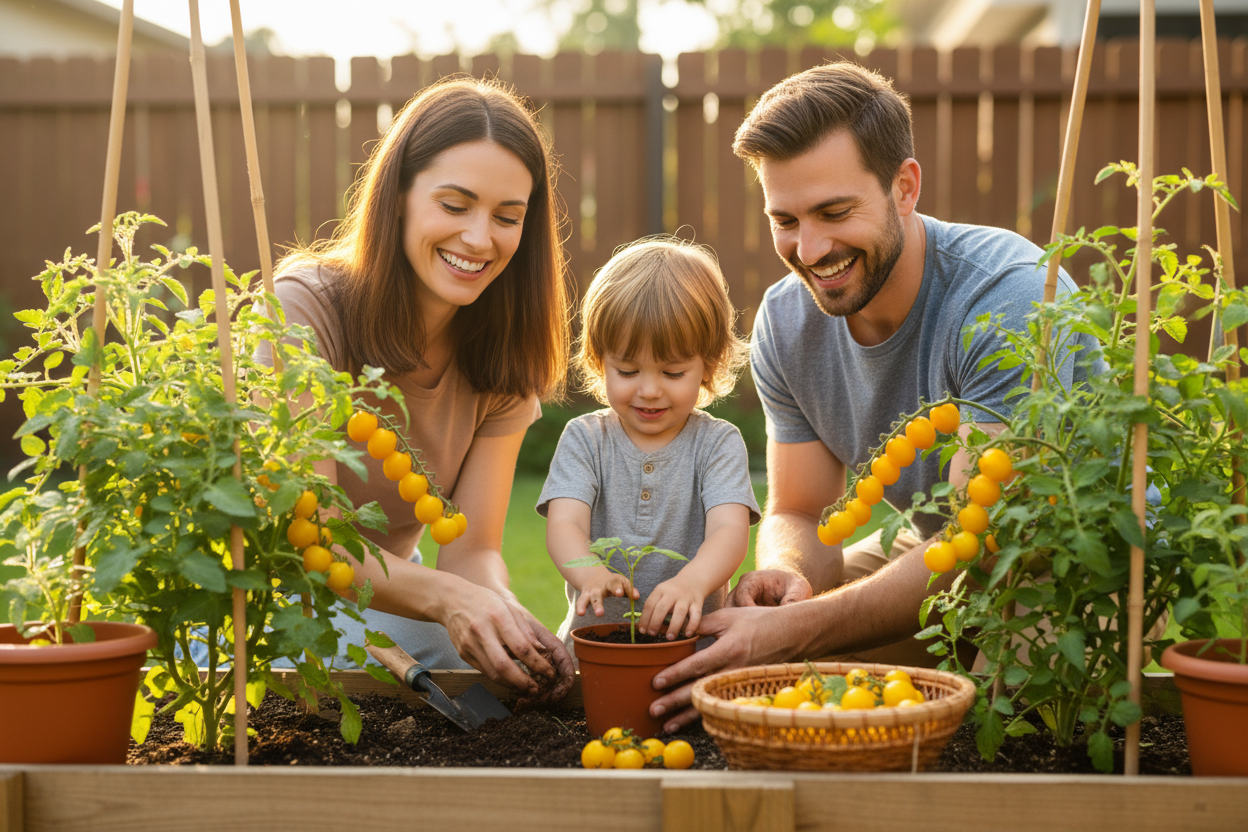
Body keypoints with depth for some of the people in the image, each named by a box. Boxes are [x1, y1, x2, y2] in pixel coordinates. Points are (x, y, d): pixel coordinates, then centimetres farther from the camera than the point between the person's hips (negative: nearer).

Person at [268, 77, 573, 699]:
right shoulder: (306, 309, -23)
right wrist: (446, 598, -48)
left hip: (388, 593, 5)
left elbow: (473, 547, -12)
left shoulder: (504, 359, -6)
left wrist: (504, 612, -37)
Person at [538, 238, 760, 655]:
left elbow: (730, 530, -14)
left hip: (694, 637, -1)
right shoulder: (584, 440, 6)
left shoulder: (719, 443, 2)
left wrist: (692, 581, -38)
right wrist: (590, 574, -33)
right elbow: (564, 523, -9)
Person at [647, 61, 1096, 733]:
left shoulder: (1011, 298, -27)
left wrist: (791, 632, -41)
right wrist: (786, 574, -27)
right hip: (931, 554, 5)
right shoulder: (785, 321, -7)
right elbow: (800, 513, -1)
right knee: (716, 633, -15)